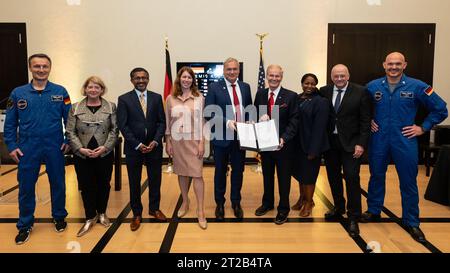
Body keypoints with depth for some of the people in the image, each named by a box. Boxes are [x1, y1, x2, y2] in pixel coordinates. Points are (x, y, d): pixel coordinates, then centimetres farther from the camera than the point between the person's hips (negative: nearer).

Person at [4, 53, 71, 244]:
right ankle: (25, 225, 25)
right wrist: (11, 146, -1)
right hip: (27, 149, 1)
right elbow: (10, 123, 5)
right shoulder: (18, 93, 1)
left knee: (58, 184, 11)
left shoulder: (60, 92, -1)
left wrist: (69, 141, -3)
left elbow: (69, 119, 3)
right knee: (26, 186, 9)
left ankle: (59, 217, 31)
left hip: (55, 148, 0)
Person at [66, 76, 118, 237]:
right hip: (82, 155, 0)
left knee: (103, 184, 11)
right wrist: (81, 149, -12)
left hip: (104, 154, 0)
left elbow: (114, 130, -1)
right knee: (86, 186, 7)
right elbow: (70, 132, 0)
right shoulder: (75, 108, 2)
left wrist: (105, 147, -13)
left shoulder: (110, 107, 2)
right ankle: (90, 217, 22)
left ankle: (102, 213, 31)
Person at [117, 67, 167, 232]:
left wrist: (155, 141, -11)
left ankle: (154, 208, 30)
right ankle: (137, 213, 23)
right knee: (134, 182, 8)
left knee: (155, 179, 11)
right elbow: (122, 125, -6)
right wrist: (137, 144, -13)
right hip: (133, 148, -2)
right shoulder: (124, 99, -2)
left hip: (154, 146, 2)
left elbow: (161, 122, 3)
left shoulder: (157, 98, 5)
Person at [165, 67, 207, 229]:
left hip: (194, 140, -2)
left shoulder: (199, 98, -1)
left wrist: (202, 142, -6)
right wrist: (168, 142, 3)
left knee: (197, 174, -5)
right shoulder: (170, 99, 2)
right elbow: (167, 122, 6)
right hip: (177, 140, 2)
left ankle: (200, 211, 2)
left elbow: (202, 121, -2)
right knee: (182, 172, 13)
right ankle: (185, 203, 32)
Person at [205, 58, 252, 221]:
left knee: (238, 171, 14)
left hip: (241, 136, 3)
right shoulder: (214, 88, -6)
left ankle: (236, 202, 32)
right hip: (221, 137, -3)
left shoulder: (245, 87, 7)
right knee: (220, 171, 12)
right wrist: (226, 122, -24)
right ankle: (220, 203, 30)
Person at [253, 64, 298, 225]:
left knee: (284, 177, 9)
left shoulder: (291, 96, -9)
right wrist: (260, 118, -16)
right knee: (267, 175, 18)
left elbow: (293, 121, -12)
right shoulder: (260, 94, 4)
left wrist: (284, 139, -23)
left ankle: (283, 208, 26)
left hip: (283, 144, -4)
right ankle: (267, 203, 38)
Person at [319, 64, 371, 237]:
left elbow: (365, 120, -6)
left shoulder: (360, 92, -6)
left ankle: (353, 218, 6)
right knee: (333, 177, 14)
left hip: (351, 143, -3)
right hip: (330, 142, 4)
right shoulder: (324, 92, 3)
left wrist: (361, 144, -12)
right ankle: (338, 207, 33)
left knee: (352, 178, -4)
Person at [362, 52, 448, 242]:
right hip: (378, 141, 2)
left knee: (409, 182, 6)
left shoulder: (417, 87, -6)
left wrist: (423, 128, -3)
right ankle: (373, 211, 32)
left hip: (405, 142, -2)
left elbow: (440, 109, 1)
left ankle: (411, 222, 20)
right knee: (376, 177, 13)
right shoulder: (373, 86, 0)